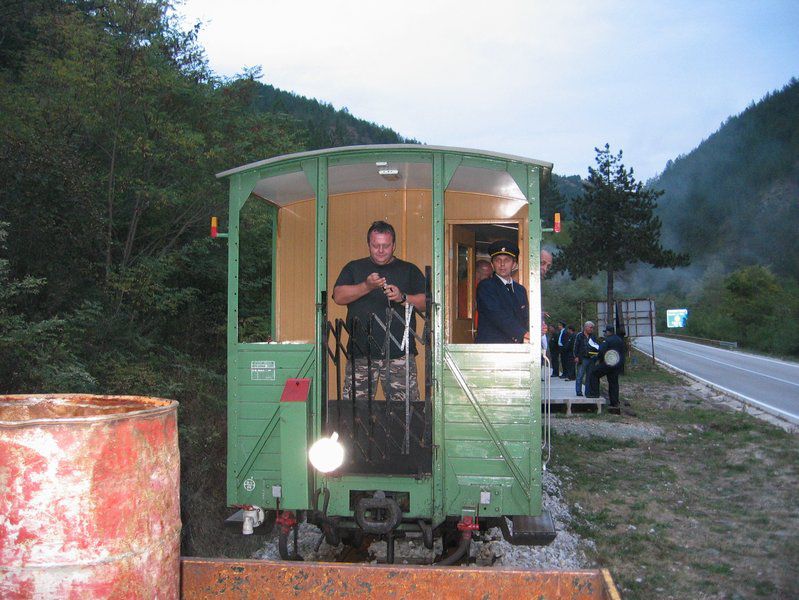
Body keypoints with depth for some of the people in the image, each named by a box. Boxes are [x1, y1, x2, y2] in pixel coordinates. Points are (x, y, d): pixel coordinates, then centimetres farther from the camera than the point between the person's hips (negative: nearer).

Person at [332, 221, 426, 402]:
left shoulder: (409, 270, 15)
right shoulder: (353, 268, 16)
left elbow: (426, 302, 7)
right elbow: (338, 296, 1)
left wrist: (403, 298, -11)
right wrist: (367, 286, -12)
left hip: (399, 353, 0)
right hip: (361, 354, 1)